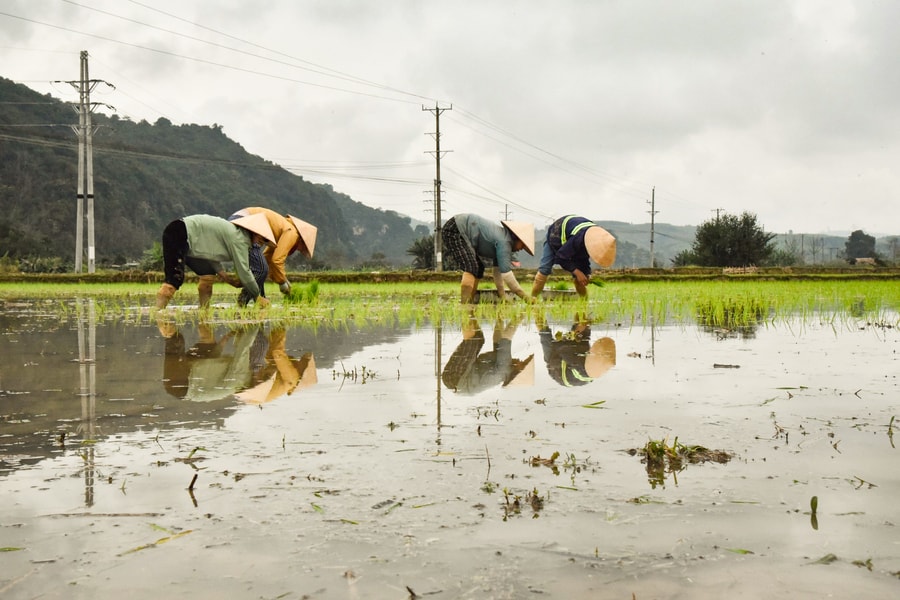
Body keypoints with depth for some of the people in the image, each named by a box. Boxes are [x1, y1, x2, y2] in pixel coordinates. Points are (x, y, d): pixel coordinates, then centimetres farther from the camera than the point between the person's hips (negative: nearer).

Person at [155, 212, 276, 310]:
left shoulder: (233, 230, 15)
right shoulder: (239, 238, -13)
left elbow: (212, 253, 15)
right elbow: (243, 270, -14)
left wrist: (223, 274, 3)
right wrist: (257, 297, -5)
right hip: (178, 234, -10)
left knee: (208, 273, 11)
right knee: (175, 279, -21)